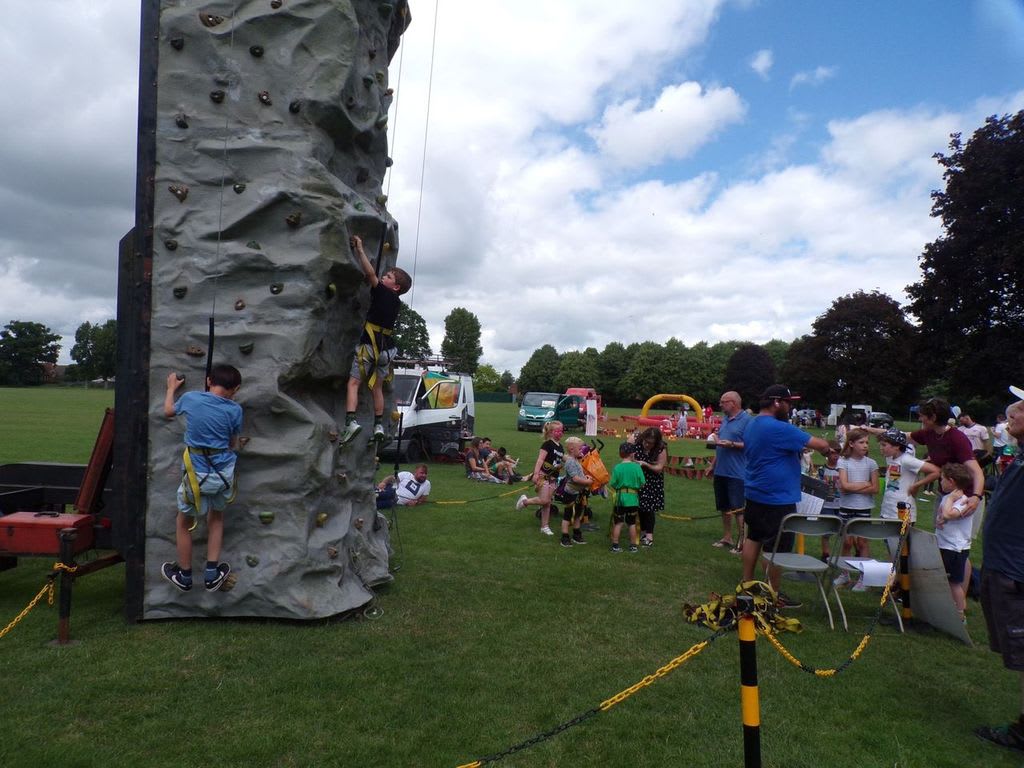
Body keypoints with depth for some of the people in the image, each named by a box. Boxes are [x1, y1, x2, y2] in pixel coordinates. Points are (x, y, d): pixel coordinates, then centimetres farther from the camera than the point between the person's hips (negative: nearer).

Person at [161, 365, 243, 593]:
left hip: (197, 474, -1)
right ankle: (212, 573, 28)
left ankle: (184, 576, 36)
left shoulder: (190, 398, -6)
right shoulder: (234, 410, -7)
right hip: (224, 473, 1)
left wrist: (172, 387, 32)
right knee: (216, 516, 26)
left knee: (184, 523, 21)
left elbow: (168, 411, 18)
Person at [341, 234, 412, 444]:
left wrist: (360, 250, -10)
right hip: (386, 348, 7)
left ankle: (351, 421, -19)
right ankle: (379, 426, 19)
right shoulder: (396, 302, 14)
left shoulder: (383, 293, -8)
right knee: (377, 387, 16)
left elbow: (370, 273, -22)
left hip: (369, 346, -7)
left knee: (353, 382, -4)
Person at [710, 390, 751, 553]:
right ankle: (727, 538, 26)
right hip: (721, 471, 8)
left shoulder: (747, 420, -11)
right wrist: (713, 465, 20)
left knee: (738, 509, -3)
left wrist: (732, 444, -23)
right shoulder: (725, 419, 14)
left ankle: (741, 541, 6)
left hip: (736, 473, -8)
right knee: (724, 507, 15)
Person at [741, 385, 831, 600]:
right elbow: (820, 444, -20)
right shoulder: (779, 429, -22)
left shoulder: (751, 425, 8)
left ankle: (746, 584, 27)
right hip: (777, 499, -9)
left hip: (754, 494, 10)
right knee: (779, 548, 3)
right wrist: (828, 450, 3)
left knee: (753, 538, 18)